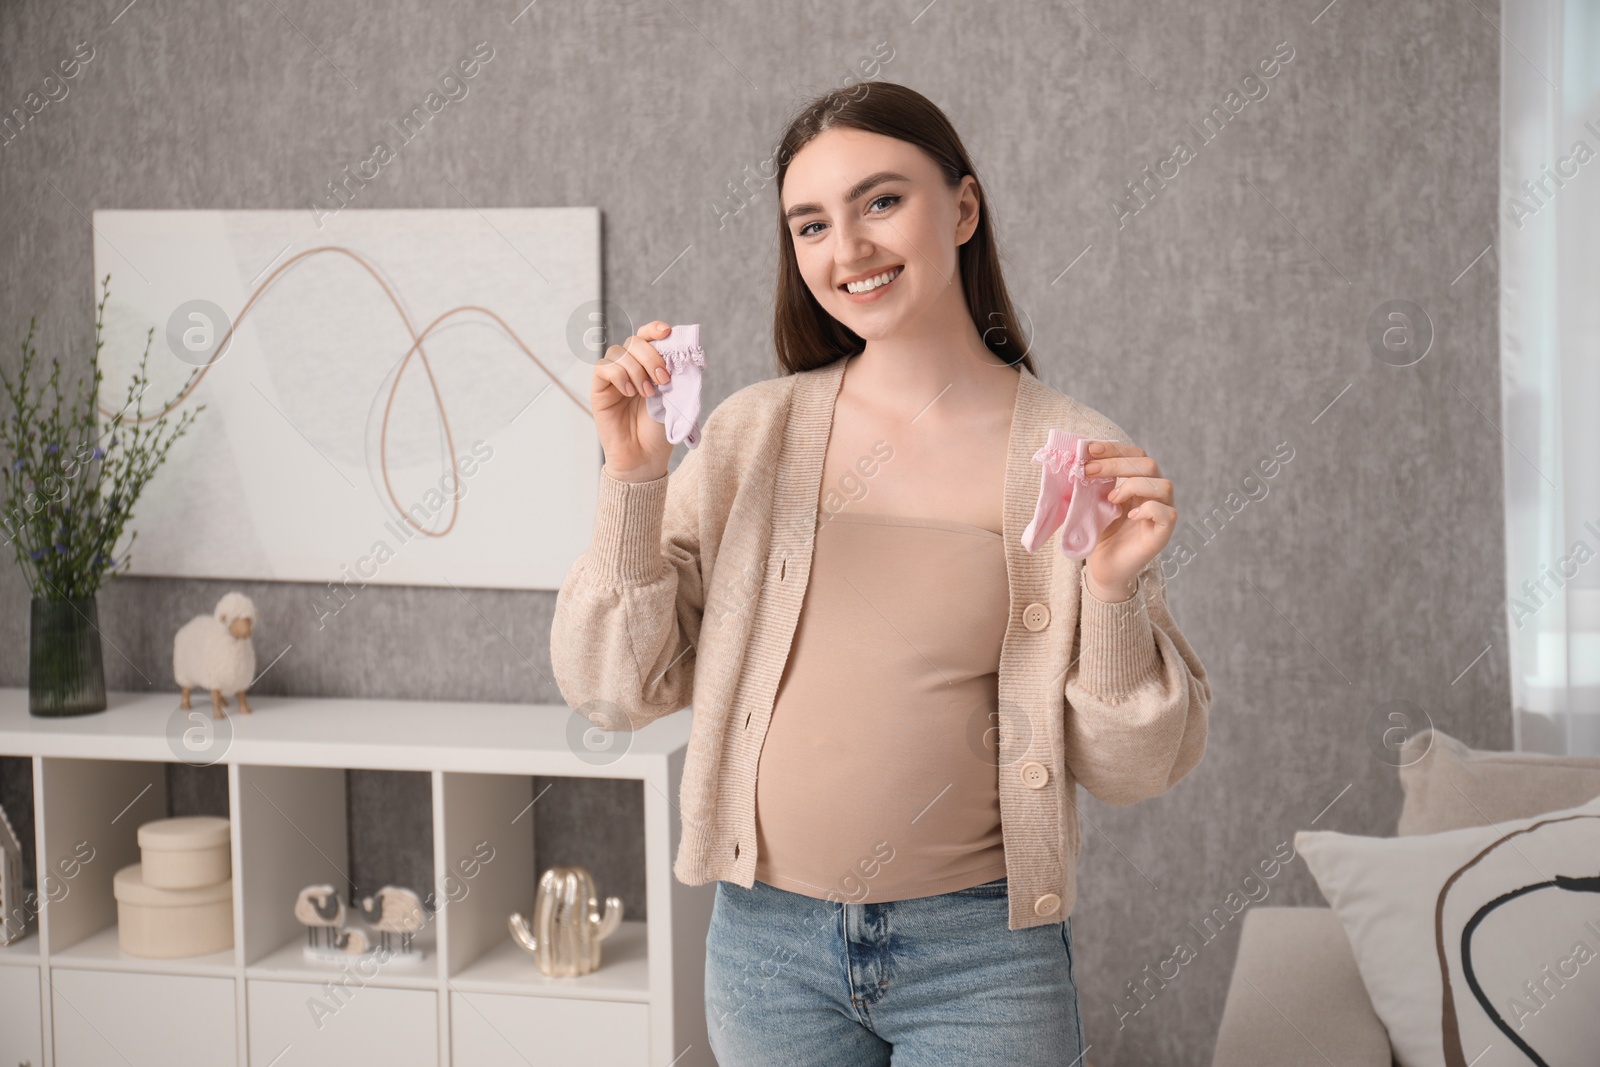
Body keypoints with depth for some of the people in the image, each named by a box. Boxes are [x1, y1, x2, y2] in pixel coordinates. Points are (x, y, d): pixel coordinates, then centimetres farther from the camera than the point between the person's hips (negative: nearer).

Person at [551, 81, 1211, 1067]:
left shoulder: (1074, 457, -5)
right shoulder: (754, 433, 0)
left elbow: (1131, 771, -3)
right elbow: (617, 689, -2)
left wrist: (1116, 590, -18)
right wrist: (634, 477, -12)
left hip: (981, 954, -2)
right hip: (767, 940, 2)